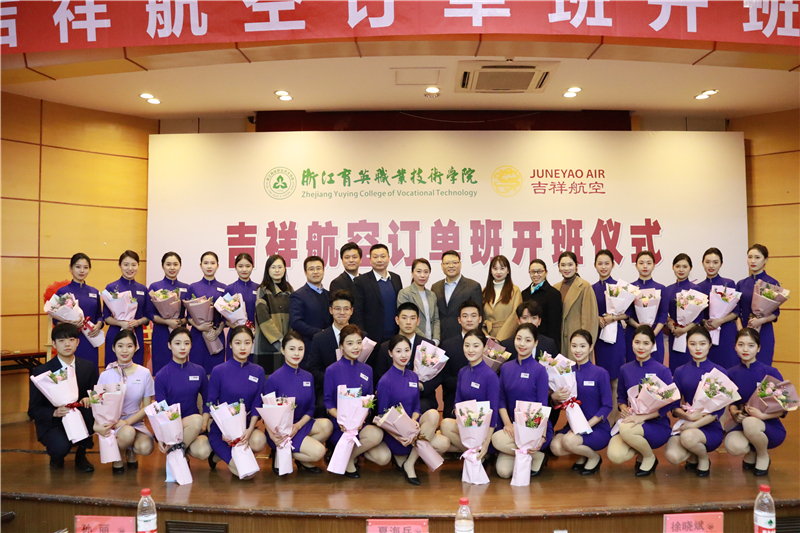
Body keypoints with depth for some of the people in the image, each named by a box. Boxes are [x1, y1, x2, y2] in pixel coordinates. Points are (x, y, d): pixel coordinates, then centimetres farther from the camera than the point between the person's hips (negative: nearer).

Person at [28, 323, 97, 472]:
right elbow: (33, 410, -8)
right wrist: (55, 413, -29)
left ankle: (81, 454, -6)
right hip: (52, 423, -3)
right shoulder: (41, 372, -8)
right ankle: (56, 455, 8)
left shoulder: (89, 367, 0)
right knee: (60, 447, -34)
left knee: (91, 409, -31)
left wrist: (89, 400, -19)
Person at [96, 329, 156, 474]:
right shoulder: (106, 375, -2)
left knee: (146, 448, -29)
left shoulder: (144, 373, 0)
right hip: (111, 422, -1)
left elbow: (147, 407, 2)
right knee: (128, 433, -36)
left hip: (134, 422, 1)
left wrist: (127, 422, -14)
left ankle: (131, 451, 11)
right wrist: (96, 425, -23)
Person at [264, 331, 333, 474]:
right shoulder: (274, 378, -11)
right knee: (318, 451, -23)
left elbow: (310, 408, 7)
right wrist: (272, 434, -23)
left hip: (301, 424, 6)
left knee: (326, 425, -24)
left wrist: (298, 425, -12)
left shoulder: (308, 377, 5)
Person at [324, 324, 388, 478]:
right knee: (375, 434, -31)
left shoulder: (367, 370, 10)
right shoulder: (332, 370, -3)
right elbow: (328, 402, -4)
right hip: (339, 426, -5)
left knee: (384, 458, -15)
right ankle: (347, 458, -3)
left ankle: (353, 448, 13)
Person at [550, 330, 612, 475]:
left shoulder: (600, 373, -7)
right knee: (555, 447, -24)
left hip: (597, 427, -4)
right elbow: (562, 403, 9)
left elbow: (607, 406, -9)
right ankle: (582, 455, 10)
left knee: (569, 441, -31)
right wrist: (555, 397, -16)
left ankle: (594, 457, 3)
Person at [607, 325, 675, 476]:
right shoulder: (625, 369, 5)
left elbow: (668, 404, -10)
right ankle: (640, 450, 13)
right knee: (615, 456, -25)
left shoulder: (662, 371, -6)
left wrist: (642, 416, -20)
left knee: (625, 429, -35)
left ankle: (650, 458, -2)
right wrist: (624, 408, -9)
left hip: (657, 425, -3)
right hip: (632, 422, 3)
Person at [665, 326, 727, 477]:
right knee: (672, 456, -28)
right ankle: (692, 456, 11)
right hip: (686, 426, 2)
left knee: (688, 437, -37)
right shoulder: (680, 372, 7)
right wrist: (688, 415, -19)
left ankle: (704, 459, 0)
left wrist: (694, 424, -18)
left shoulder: (719, 372, -1)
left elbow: (719, 409, -7)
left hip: (710, 428, -2)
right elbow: (674, 407, 4)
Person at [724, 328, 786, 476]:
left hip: (770, 426, -2)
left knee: (749, 423, -38)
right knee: (733, 446, -32)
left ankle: (763, 456, -2)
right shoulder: (731, 373, 1)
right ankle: (752, 452, 10)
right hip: (743, 424, 2)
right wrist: (734, 412, -9)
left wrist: (762, 415, -24)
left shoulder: (771, 373, -9)